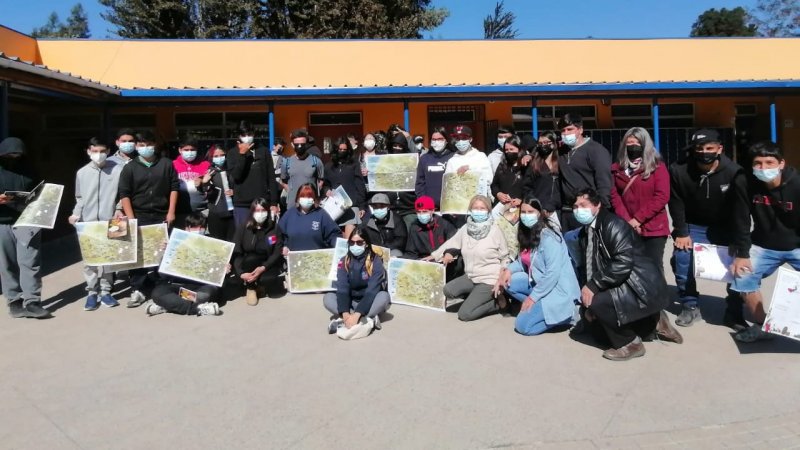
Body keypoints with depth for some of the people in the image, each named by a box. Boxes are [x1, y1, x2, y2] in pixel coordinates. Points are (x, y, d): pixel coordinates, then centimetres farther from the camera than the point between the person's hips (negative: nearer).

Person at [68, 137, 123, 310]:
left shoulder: (118, 170, -1)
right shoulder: (82, 172, 6)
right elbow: (80, 198, 13)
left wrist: (120, 210, -10)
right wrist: (76, 214, 0)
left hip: (110, 221, -2)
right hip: (87, 222, 2)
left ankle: (105, 291, 14)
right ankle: (92, 292, 13)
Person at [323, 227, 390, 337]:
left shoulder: (376, 261, -15)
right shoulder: (344, 261, -5)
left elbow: (371, 291, -25)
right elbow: (342, 289, -15)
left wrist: (356, 315, -37)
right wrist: (345, 314, -33)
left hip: (369, 304, -3)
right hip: (350, 303, 3)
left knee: (384, 296, -32)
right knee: (328, 298, -20)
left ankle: (341, 321, -36)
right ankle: (368, 319, -32)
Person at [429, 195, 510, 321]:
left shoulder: (495, 231, -10)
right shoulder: (465, 229, 2)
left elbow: (504, 259, -3)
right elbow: (451, 243, 17)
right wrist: (434, 255, 23)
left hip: (489, 280, -6)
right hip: (470, 277, 6)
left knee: (464, 314, -15)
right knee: (448, 290, -22)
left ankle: (497, 303, 5)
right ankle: (477, 297, 3)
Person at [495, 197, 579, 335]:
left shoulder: (548, 237, -21)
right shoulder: (527, 233, 5)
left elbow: (552, 274, -25)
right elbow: (523, 260, 14)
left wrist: (533, 297, -20)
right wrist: (508, 270, -7)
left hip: (558, 289, -9)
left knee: (522, 325, -13)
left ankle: (566, 313, 0)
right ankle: (535, 308, 0)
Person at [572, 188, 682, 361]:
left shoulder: (613, 224, -18)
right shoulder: (585, 233, 8)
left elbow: (623, 263, -28)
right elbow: (587, 268, 9)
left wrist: (593, 285, -27)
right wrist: (587, 289, -5)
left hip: (643, 288, -10)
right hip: (625, 286, 10)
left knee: (598, 303, -25)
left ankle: (630, 344, -1)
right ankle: (654, 323, 26)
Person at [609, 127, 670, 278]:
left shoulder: (657, 167, 0)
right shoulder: (617, 168, 10)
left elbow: (662, 197, -9)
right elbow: (614, 195, 2)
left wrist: (637, 219, -14)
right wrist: (626, 220, -10)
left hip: (653, 228, -3)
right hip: (626, 229, 3)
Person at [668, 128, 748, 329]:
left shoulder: (734, 172, -21)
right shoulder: (679, 170, -19)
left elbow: (741, 209, -15)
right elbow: (676, 203, -10)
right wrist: (681, 233, -13)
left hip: (725, 227, 0)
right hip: (693, 226, 0)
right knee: (681, 259, -13)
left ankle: (734, 313, 9)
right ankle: (689, 306, 7)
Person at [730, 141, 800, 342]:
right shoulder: (747, 186, -16)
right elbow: (741, 222, -8)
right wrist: (742, 254, -9)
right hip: (764, 246, 2)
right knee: (742, 279, -8)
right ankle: (761, 326, 10)